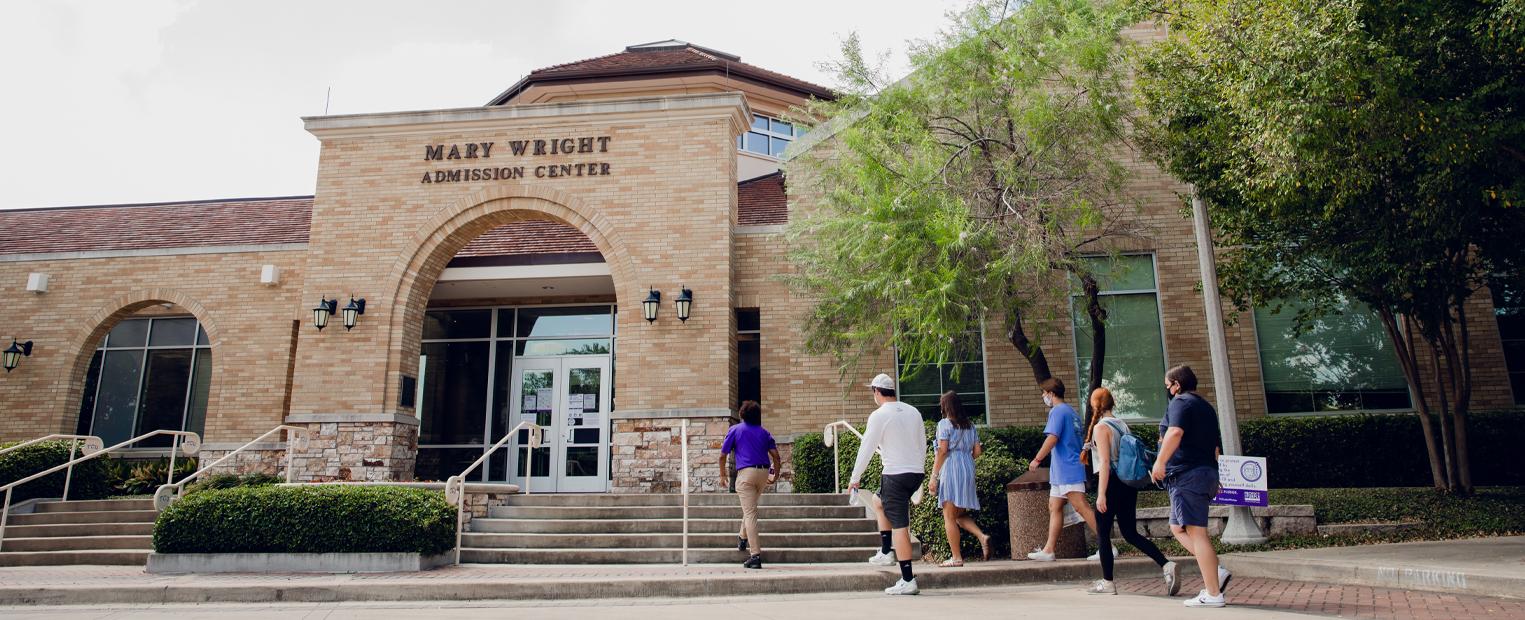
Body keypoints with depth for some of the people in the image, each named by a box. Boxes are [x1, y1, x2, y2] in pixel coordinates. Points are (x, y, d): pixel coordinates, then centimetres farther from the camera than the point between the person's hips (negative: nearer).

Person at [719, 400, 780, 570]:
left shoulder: (735, 430, 5)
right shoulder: (764, 432, 14)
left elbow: (722, 455, 5)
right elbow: (775, 455, 7)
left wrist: (723, 475, 16)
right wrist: (776, 475, 19)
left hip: (746, 472, -4)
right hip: (764, 472, 4)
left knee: (750, 513, -6)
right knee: (750, 507, 28)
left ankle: (755, 555, -11)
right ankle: (743, 538, 37)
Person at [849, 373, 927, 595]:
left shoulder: (879, 416, -9)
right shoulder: (913, 411, 10)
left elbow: (866, 448, -6)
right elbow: (922, 444, 16)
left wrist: (855, 477, 4)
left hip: (896, 474, -8)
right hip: (916, 472, 8)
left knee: (899, 527, -6)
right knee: (881, 503, 28)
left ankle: (908, 581, -7)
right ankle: (885, 553, 27)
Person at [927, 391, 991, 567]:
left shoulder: (945, 424, -6)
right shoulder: (970, 425, 12)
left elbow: (942, 451, -12)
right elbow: (977, 451, 11)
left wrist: (933, 476, -11)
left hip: (950, 470, -7)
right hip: (968, 470, 7)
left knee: (949, 517, 1)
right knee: (960, 514, 17)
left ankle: (956, 558, 1)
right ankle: (982, 536, -6)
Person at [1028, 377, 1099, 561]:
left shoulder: (1058, 411, -11)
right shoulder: (1071, 411, 19)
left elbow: (1052, 438, -21)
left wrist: (1037, 459, -16)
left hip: (1067, 470, -10)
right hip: (1061, 471, 10)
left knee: (1081, 507, -10)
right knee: (1054, 507, 9)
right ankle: (1048, 550, 10)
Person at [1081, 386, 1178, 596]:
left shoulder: (1100, 427, -11)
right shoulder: (1123, 425, 11)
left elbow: (1105, 463, -17)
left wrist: (1101, 494, -17)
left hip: (1111, 483, -7)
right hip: (1129, 483, 7)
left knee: (1102, 534, 5)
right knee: (1131, 534, 12)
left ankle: (1107, 582, 9)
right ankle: (1167, 565, -3)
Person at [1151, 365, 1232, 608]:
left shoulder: (1180, 402, -7)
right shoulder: (1206, 407, 22)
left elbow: (1175, 432, -26)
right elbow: (1216, 447, 29)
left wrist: (1160, 462, -24)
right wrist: (1212, 477, 36)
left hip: (1186, 475, -10)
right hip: (1207, 473, 10)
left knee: (1196, 532, -8)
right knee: (1178, 528, 16)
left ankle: (1212, 594, -6)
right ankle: (1216, 572, 6)